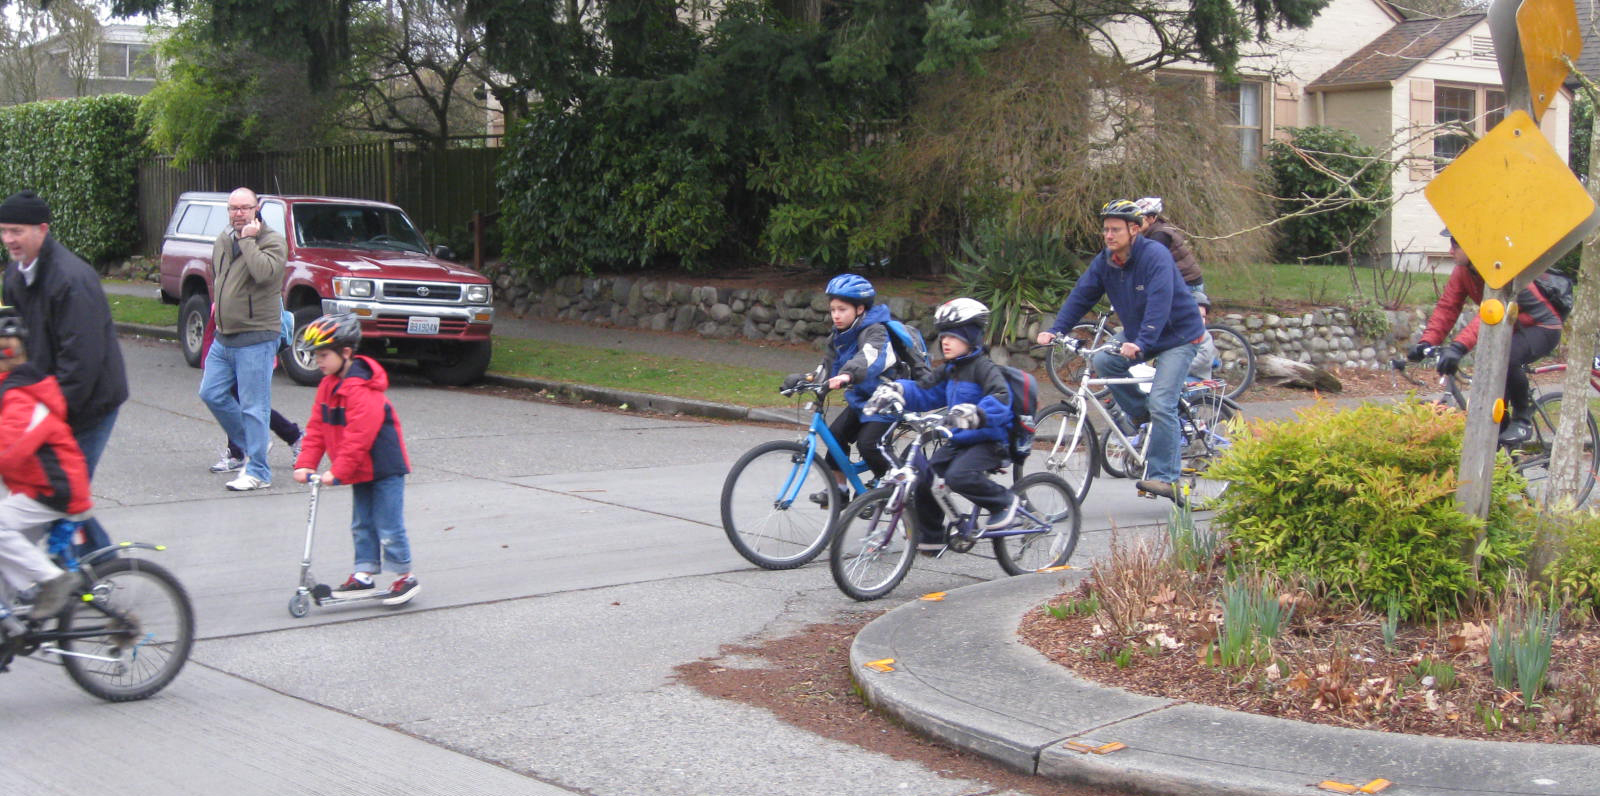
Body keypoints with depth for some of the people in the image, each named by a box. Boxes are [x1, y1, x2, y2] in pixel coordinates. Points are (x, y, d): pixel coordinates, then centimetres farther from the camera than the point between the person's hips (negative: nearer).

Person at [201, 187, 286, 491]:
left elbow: (264, 272, -29)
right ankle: (248, 444, 26)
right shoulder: (222, 241, 14)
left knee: (253, 407, -6)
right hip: (224, 337, 8)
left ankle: (257, 472, 0)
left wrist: (248, 240, -20)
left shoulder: (272, 240, -9)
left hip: (255, 338, -8)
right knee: (211, 393, 9)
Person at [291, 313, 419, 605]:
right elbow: (316, 428, 7)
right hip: (361, 471, 9)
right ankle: (364, 575, 20)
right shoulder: (327, 386, 6)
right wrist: (305, 464, -2)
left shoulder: (362, 389, -24)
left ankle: (405, 576, 9)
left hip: (384, 467, -9)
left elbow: (359, 436, -26)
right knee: (362, 524, 13)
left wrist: (338, 471, -24)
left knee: (388, 526, -3)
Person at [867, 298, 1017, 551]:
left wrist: (974, 413, -48)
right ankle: (930, 537, 15)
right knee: (922, 481, -3)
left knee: (958, 476, -31)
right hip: (958, 441, 8)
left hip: (988, 441, -8)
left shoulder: (983, 368, -13)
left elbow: (1000, 398, -30)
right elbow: (924, 393, 10)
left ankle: (1004, 500, -7)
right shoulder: (949, 371, 13)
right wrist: (896, 390, -9)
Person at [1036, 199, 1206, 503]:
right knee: (1103, 361, -16)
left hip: (1178, 336, -7)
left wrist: (1141, 343, -47)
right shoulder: (1104, 262, -3)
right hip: (1137, 337, 7)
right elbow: (1081, 296, -3)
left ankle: (1164, 478, -14)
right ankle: (1139, 412, 7)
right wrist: (1055, 330, -16)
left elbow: (1160, 303, -35)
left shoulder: (1155, 255, -24)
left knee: (1161, 404, -19)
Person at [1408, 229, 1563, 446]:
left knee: (1507, 357, -33)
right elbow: (1446, 307, -10)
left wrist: (1459, 346, -56)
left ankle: (1523, 420, -14)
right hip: (1513, 329, 8)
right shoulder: (1462, 271, -6)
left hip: (1542, 328, -8)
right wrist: (1426, 342, -26)